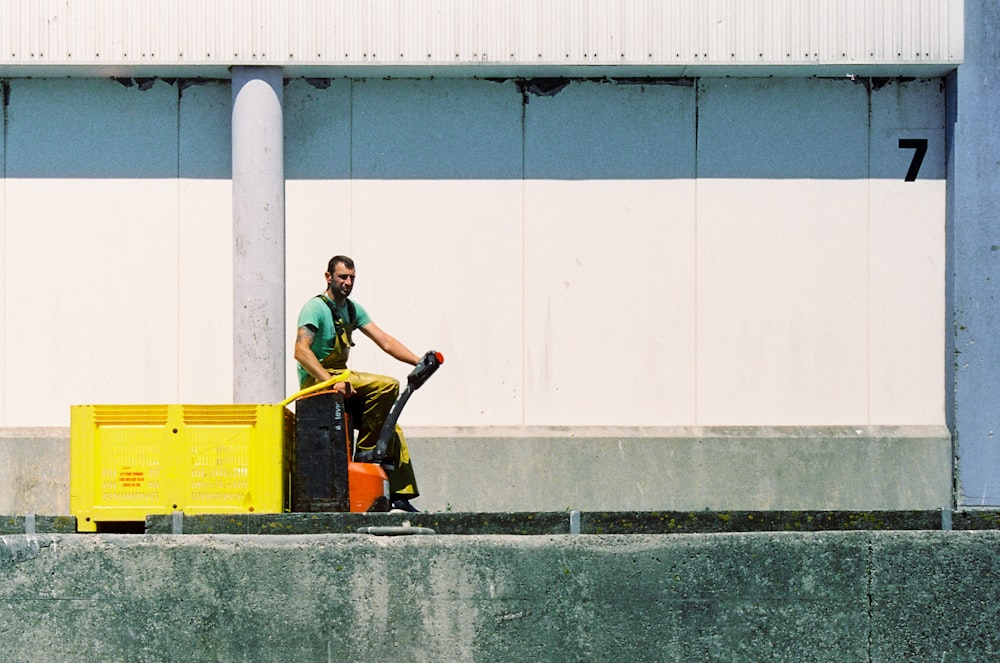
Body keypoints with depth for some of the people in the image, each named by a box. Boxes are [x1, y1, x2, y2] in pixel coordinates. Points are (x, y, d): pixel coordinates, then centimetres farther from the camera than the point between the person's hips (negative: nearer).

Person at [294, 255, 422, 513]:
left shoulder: (352, 309, 14)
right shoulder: (316, 307, -11)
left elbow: (385, 341, 8)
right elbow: (301, 351, -23)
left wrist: (419, 362, -6)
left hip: (339, 376, 9)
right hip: (317, 381, -9)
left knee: (392, 430, 3)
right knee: (387, 385, -26)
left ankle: (400, 498, 6)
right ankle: (365, 450, -17)